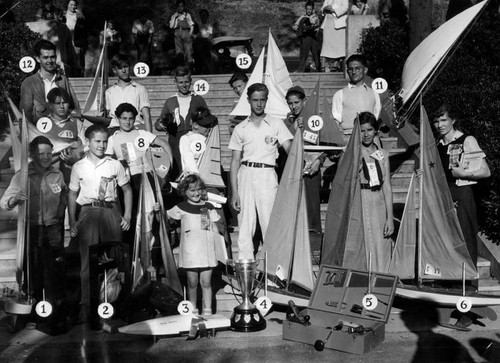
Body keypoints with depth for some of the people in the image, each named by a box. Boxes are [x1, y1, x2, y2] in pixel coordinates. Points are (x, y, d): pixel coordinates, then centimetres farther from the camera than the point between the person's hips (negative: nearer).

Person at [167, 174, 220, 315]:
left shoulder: (209, 207, 9)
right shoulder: (181, 208, 3)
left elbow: (218, 229, 14)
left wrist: (209, 225, -3)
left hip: (207, 251, 1)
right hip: (190, 252, -1)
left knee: (206, 282, 3)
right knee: (192, 283, 6)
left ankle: (207, 311, 11)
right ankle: (193, 311, 20)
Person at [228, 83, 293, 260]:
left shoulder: (276, 124, 9)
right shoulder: (240, 128, 12)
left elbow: (290, 149, -1)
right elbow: (235, 161, 10)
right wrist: (234, 192, 2)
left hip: (268, 175, -1)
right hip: (246, 174, 2)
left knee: (270, 223, -6)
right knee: (246, 224, 1)